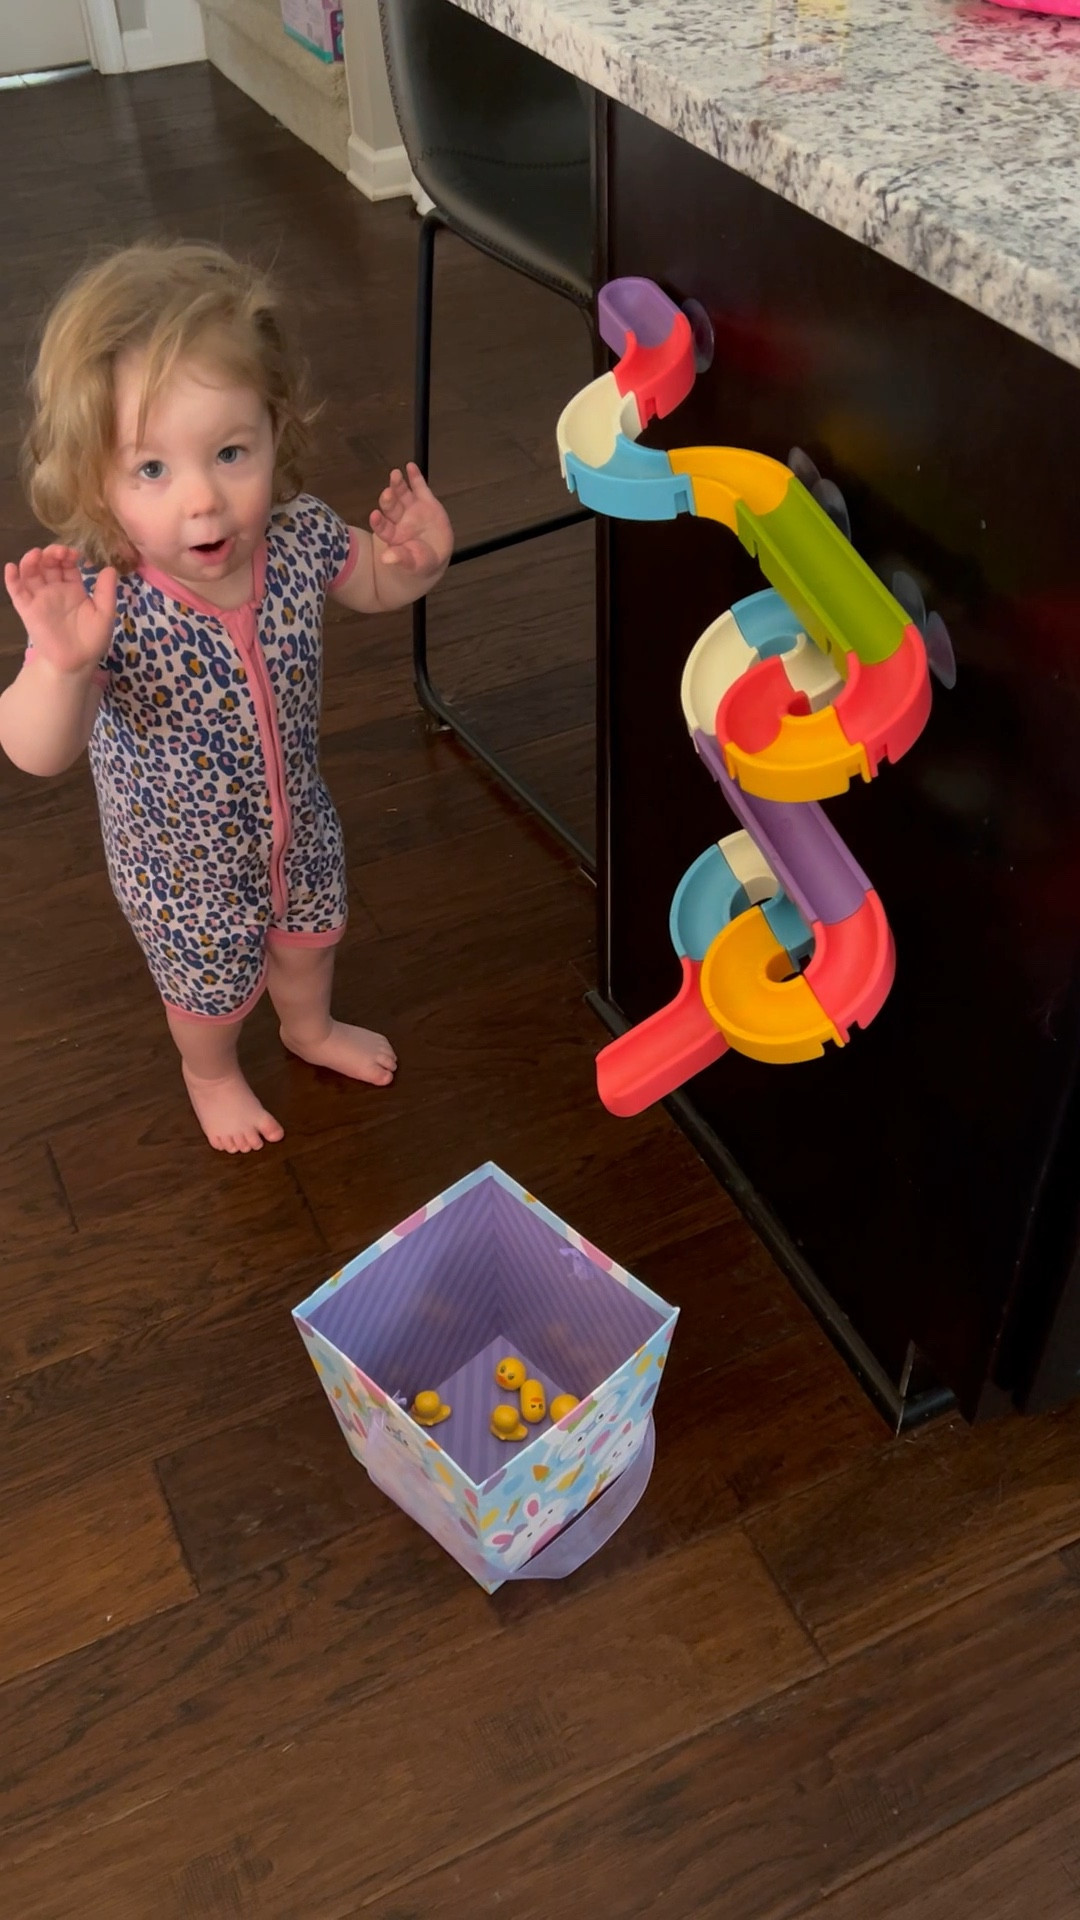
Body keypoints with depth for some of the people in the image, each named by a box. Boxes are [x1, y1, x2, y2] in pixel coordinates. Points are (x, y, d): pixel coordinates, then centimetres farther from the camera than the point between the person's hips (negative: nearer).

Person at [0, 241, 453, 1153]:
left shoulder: (298, 537, -25)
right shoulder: (103, 603, -38)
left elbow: (374, 584, -4)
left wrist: (419, 560, -27)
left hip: (295, 813, 4)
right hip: (183, 855, -4)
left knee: (308, 932, 32)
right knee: (212, 983, 24)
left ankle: (311, 1028, 65)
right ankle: (212, 1073, 59)